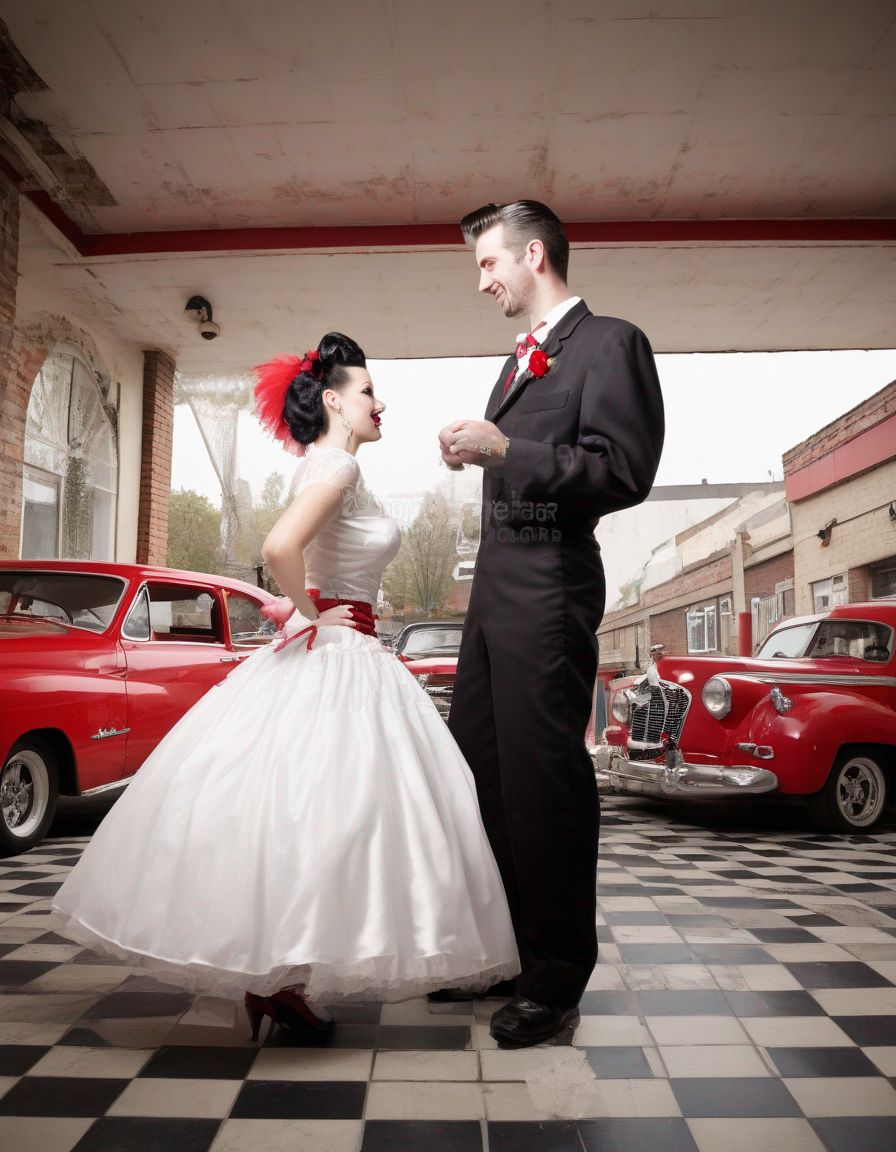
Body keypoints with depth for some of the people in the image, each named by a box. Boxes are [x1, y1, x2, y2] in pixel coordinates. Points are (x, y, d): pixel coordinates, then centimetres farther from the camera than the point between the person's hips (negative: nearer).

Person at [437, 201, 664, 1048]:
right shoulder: (520, 359, 24)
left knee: (542, 774, -3)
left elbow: (622, 472, -15)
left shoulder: (609, 343, -3)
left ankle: (554, 980, 13)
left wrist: (502, 449, -18)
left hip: (549, 584, -9)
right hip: (494, 581, 9)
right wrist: (475, 450, 10)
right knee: (477, 767, 12)